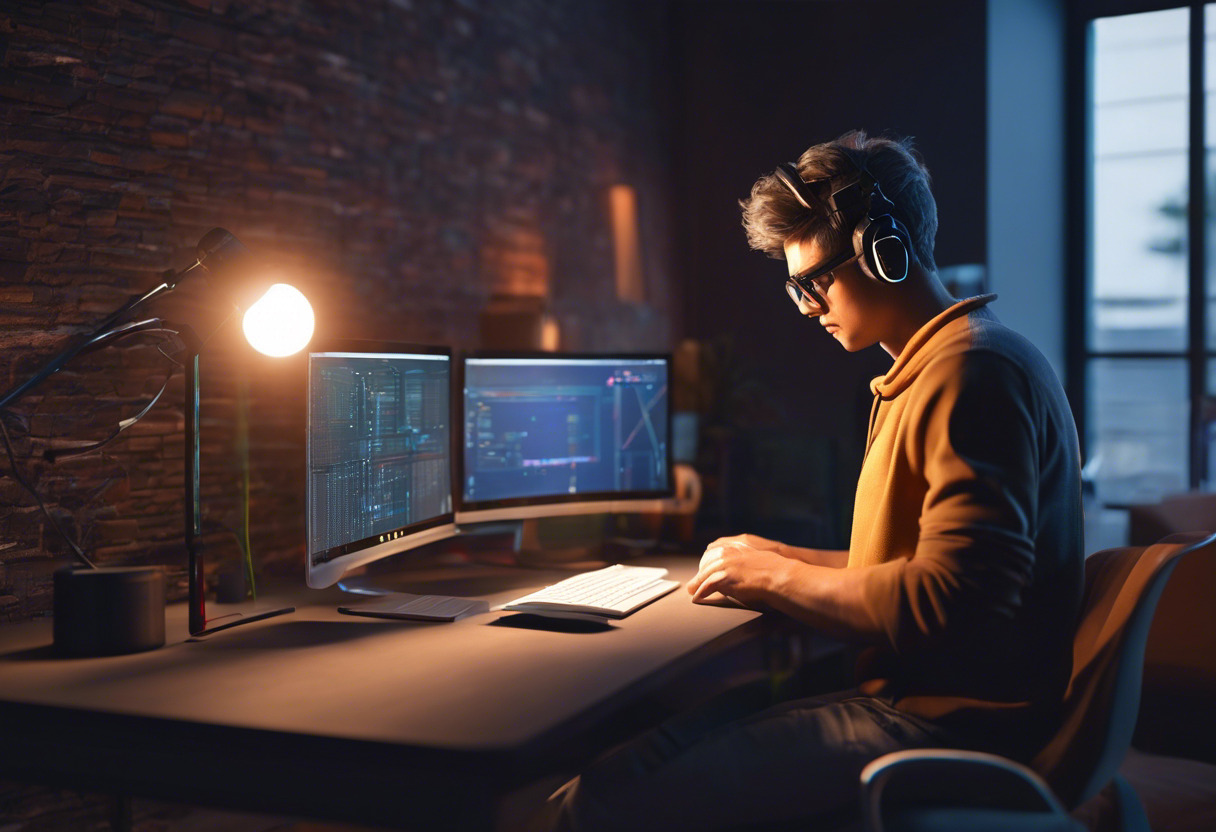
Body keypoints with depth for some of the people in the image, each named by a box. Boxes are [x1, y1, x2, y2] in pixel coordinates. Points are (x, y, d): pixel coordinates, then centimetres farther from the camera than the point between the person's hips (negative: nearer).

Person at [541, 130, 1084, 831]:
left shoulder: (973, 371, -16)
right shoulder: (940, 365, 20)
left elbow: (954, 600, -25)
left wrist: (779, 577, -12)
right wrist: (783, 562, 15)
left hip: (945, 720, -10)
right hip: (922, 697, 10)